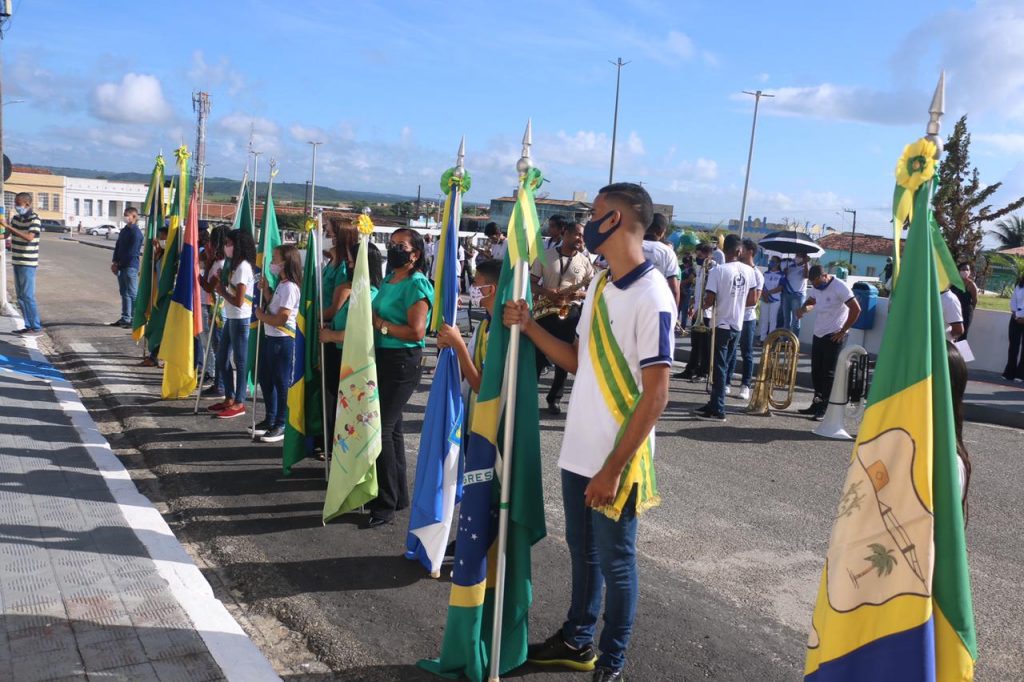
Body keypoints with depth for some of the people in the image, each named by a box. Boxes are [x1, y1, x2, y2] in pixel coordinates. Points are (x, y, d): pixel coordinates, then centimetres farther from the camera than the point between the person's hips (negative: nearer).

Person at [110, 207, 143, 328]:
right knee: (124, 293, 13)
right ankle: (125, 318, 20)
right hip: (121, 266, 9)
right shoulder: (124, 231, 15)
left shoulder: (136, 233, -12)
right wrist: (114, 262, 1)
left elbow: (131, 252, -16)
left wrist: (118, 264, -11)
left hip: (130, 267, -9)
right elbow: (117, 246, 15)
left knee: (132, 293, -6)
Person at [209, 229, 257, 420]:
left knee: (240, 361, -1)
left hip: (240, 320, -10)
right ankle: (229, 398, 25)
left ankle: (239, 403, 8)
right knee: (222, 359, 15)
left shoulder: (243, 267, -17)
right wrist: (222, 285, 0)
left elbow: (238, 301, -21)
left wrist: (222, 291, -7)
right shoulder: (237, 265, 14)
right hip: (231, 318, 10)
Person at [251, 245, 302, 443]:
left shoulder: (290, 287, -18)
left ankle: (281, 426, 9)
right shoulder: (280, 285, 12)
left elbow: (280, 319, -22)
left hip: (282, 341, -10)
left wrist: (261, 315, -7)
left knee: (281, 383, -1)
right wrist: (266, 290, 7)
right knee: (266, 380, 18)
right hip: (271, 338, 10)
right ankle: (270, 420, 31)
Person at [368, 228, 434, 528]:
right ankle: (398, 494, 30)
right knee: (391, 426, 16)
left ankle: (386, 504, 4)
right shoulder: (388, 279, 12)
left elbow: (416, 332, -23)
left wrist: (380, 324, -16)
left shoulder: (417, 284, -15)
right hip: (382, 358, 9)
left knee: (381, 427, -8)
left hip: (402, 363, -9)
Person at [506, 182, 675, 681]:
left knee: (615, 562, 9)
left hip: (615, 461, -8)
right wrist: (529, 327, 1)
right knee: (582, 553, 21)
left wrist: (614, 468, -20)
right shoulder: (600, 285, 8)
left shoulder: (652, 297, -18)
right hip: (578, 450, 8)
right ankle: (576, 642, 40)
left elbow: (655, 396, -20)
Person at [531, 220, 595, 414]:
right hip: (546, 312, -1)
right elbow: (531, 282, 2)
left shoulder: (584, 261, 5)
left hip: (571, 313, 1)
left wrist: (580, 294, -15)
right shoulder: (545, 256, 2)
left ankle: (555, 398, 17)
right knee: (538, 356, 0)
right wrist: (545, 292, -16)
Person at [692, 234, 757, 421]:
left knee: (719, 367, -1)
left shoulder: (718, 271, -15)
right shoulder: (749, 271, 0)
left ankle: (717, 410, 1)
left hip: (721, 324, -5)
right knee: (725, 366, 14)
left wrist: (705, 302, 5)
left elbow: (709, 301, -17)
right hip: (737, 325, 5)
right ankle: (714, 404, 22)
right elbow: (752, 300, 5)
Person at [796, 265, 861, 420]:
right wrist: (804, 308, 0)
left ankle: (823, 409, -2)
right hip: (818, 334, 8)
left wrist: (843, 331, -17)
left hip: (834, 336, -8)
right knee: (816, 372, 12)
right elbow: (811, 301, 25)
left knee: (829, 374, -5)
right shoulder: (816, 287, 7)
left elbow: (856, 309, -21)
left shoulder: (839, 287, -17)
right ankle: (816, 404, 22)